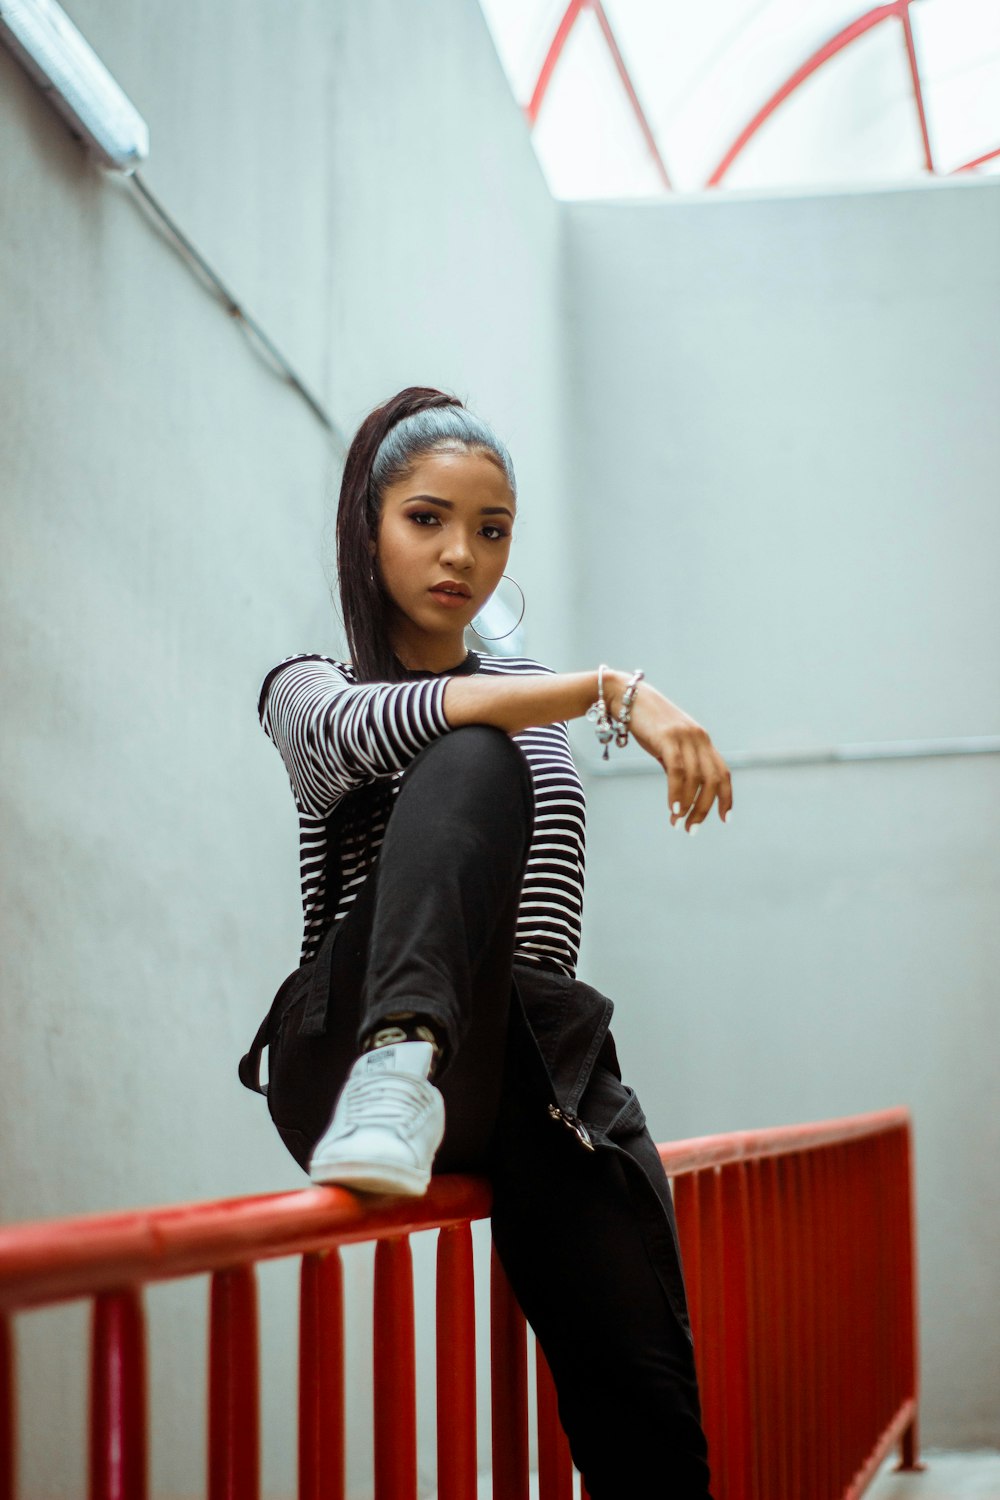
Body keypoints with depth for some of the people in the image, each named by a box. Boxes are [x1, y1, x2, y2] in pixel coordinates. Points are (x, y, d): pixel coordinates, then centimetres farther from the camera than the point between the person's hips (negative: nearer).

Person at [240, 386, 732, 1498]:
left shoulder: (534, 701, 27)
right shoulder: (307, 690, 14)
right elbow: (370, 728, -13)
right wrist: (614, 689, -23)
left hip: (529, 1065, 4)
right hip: (354, 1056, -3)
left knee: (646, 1400, -18)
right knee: (473, 762, -27)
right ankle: (399, 1073, -45)